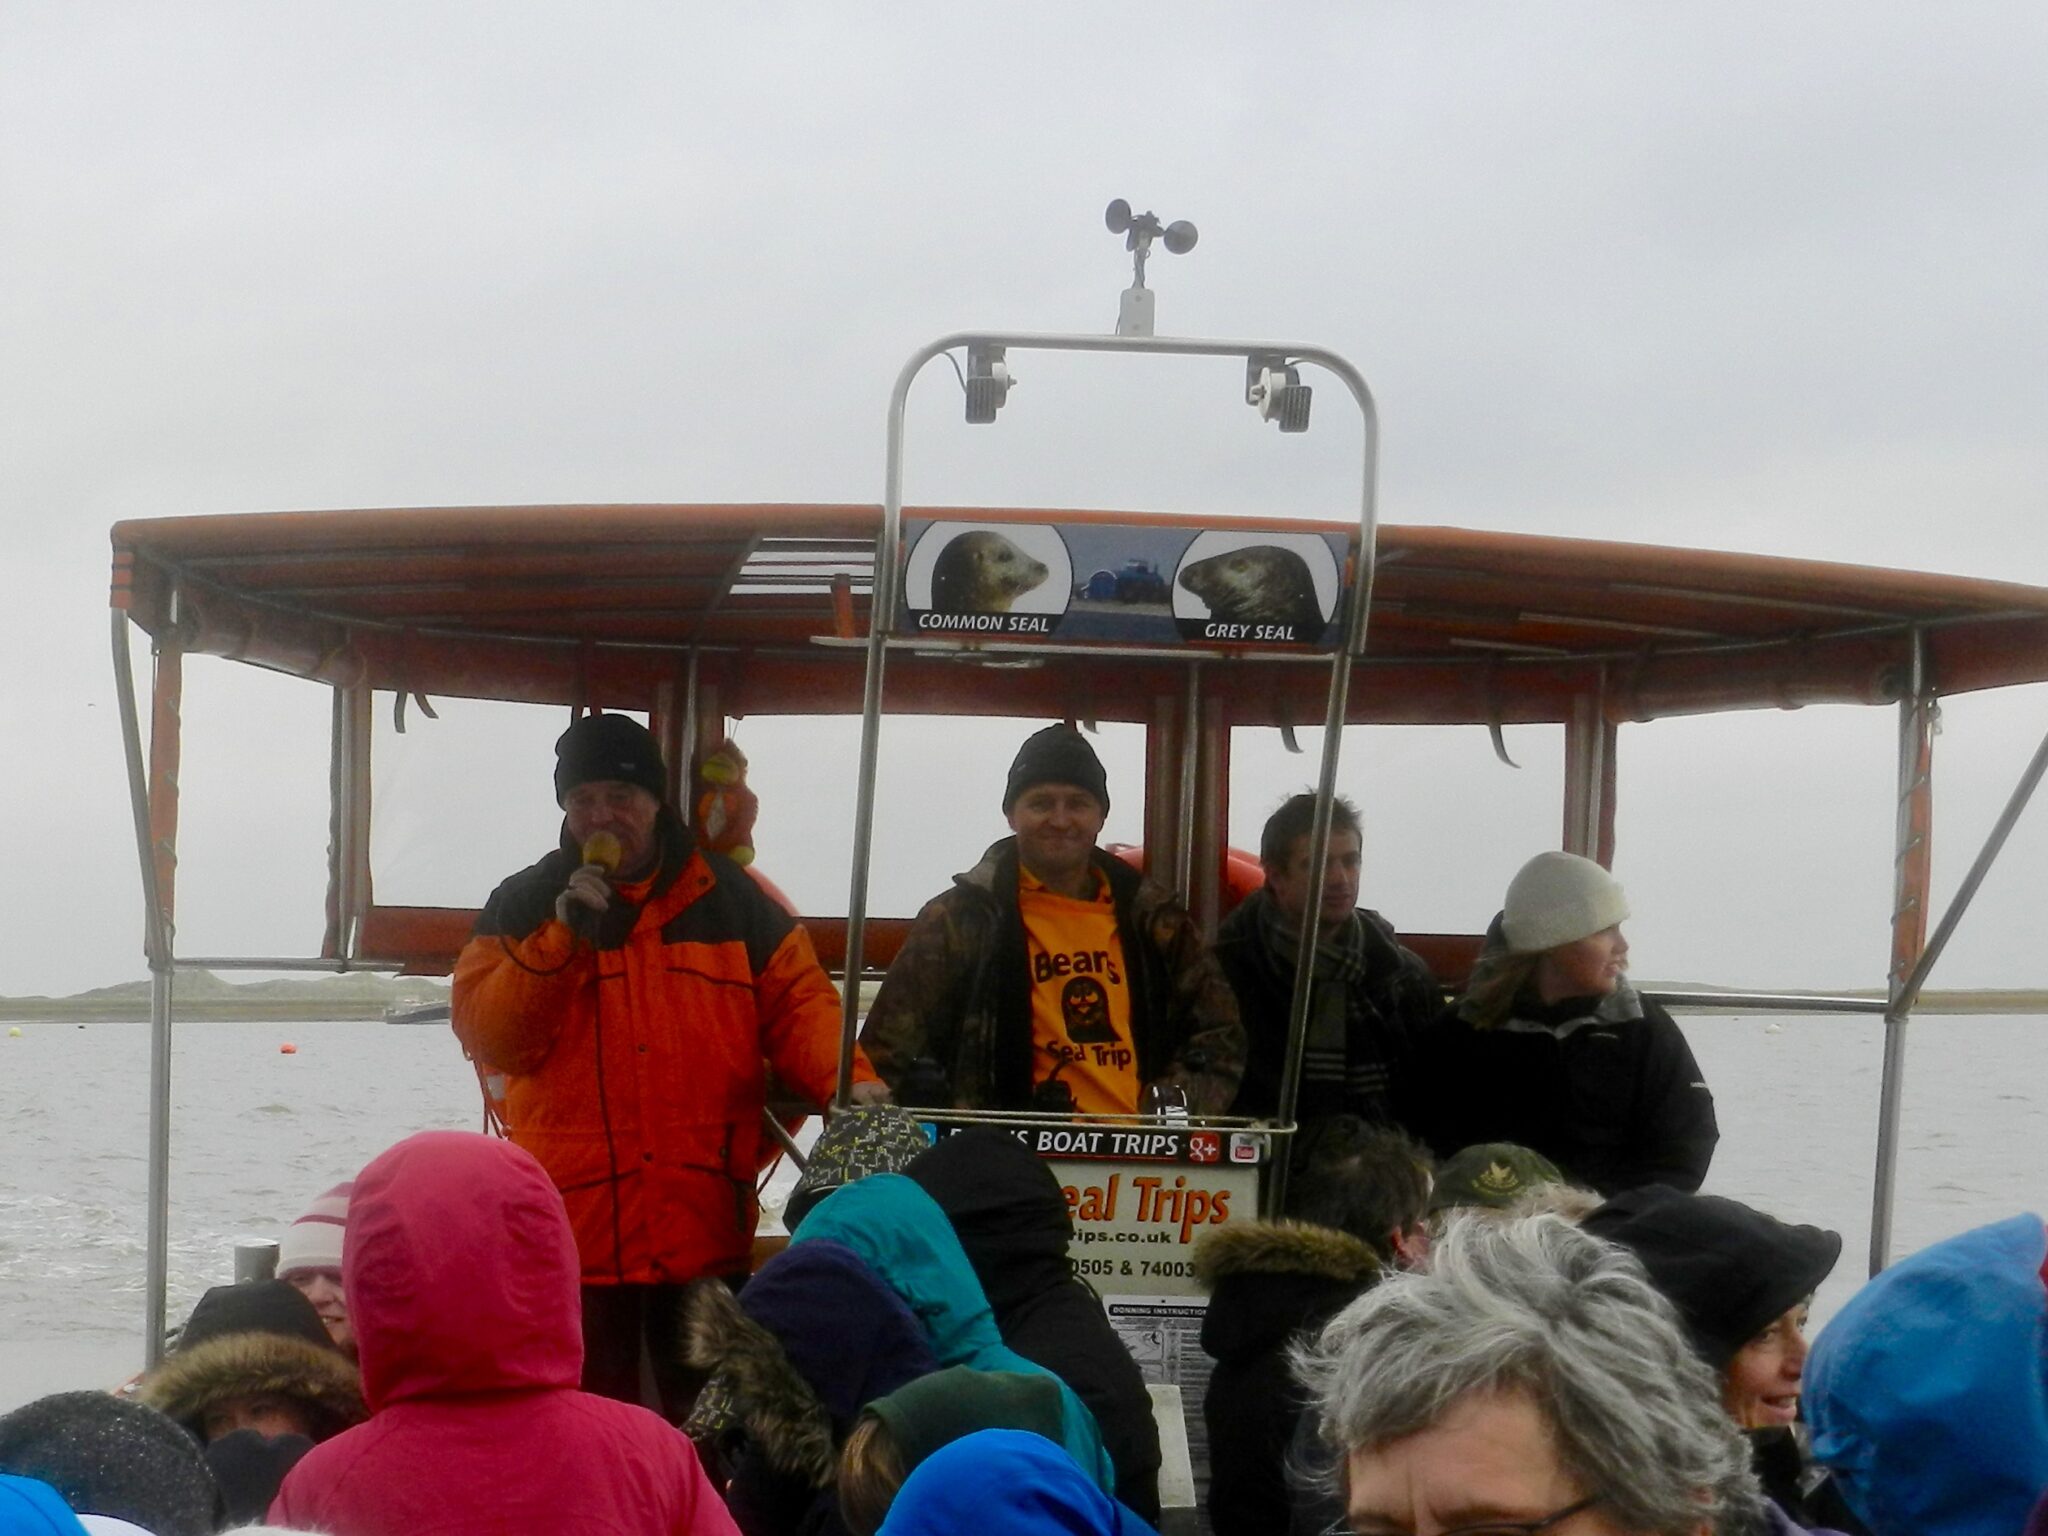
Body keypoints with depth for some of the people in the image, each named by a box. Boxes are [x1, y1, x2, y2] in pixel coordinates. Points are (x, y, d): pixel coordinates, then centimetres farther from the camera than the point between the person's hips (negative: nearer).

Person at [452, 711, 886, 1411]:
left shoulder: (730, 899, 9)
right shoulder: (525, 905, 7)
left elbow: (797, 1002, 6)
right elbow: (487, 1035, -3)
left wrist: (846, 1081, -12)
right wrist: (564, 935, -13)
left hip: (706, 1229, 1)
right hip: (574, 1230, -1)